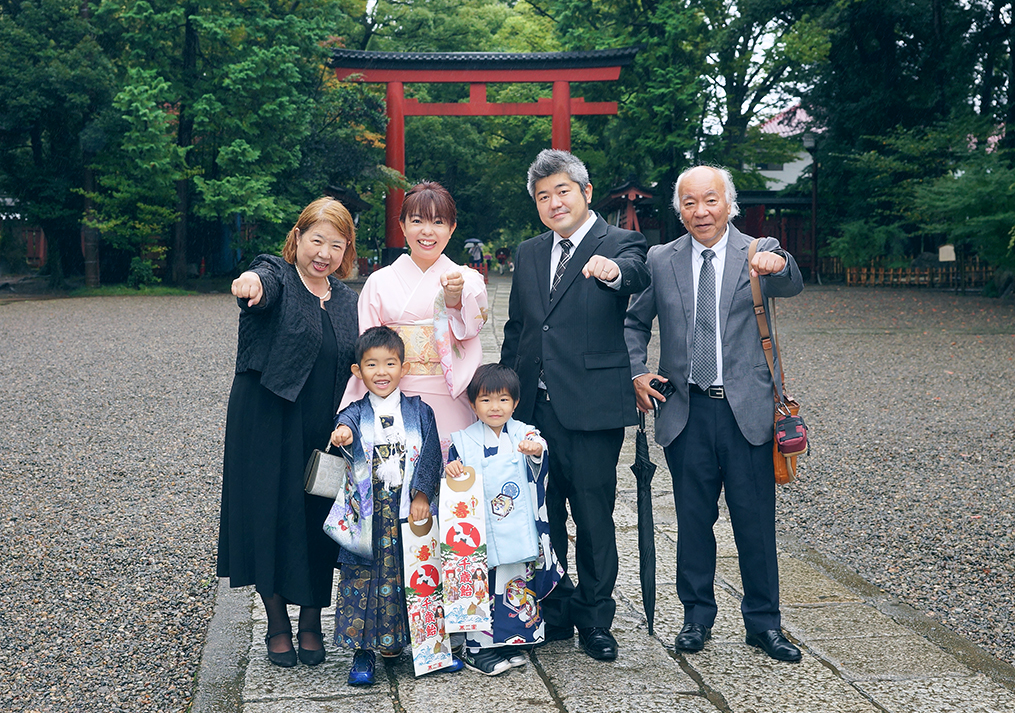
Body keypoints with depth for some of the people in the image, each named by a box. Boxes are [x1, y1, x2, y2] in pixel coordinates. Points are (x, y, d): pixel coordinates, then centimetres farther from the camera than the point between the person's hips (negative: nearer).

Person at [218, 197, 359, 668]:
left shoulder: (347, 300, 11)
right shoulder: (276, 276, -5)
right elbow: (266, 285, -30)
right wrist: (252, 282, -55)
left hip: (324, 434, 4)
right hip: (269, 430, -4)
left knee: (319, 521, 7)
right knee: (272, 517, 2)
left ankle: (311, 624, 23)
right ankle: (277, 624, 20)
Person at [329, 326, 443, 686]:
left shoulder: (420, 411, 6)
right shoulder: (357, 413, 3)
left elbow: (431, 455, 0)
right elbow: (346, 422, -21)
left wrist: (421, 494, -11)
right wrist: (344, 431, -45)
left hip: (411, 511, 1)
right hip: (368, 515, 0)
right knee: (363, 575, -3)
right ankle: (364, 651, 6)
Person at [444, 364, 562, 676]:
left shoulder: (524, 435, 2)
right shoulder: (464, 442, 2)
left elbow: (539, 467, -17)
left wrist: (536, 451, -39)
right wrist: (450, 471, -18)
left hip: (517, 531, 2)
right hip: (478, 533, -2)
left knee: (518, 586, 10)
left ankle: (508, 643, 27)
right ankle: (478, 648, 14)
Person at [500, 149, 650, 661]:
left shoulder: (617, 244, -2)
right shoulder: (529, 254, 14)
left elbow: (636, 275, -25)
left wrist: (613, 271, -48)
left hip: (591, 407, -5)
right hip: (534, 408, 5)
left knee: (594, 518, 3)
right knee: (541, 515, 12)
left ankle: (595, 622, 18)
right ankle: (554, 615, 27)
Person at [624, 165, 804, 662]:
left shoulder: (758, 253, 0)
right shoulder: (661, 260, 6)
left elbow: (790, 286, -21)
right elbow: (634, 322, 17)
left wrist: (779, 265, -44)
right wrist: (636, 372, 2)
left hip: (746, 410, -1)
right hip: (686, 412, 2)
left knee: (756, 522, 5)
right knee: (693, 520, 10)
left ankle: (763, 622, 19)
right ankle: (697, 616, 24)